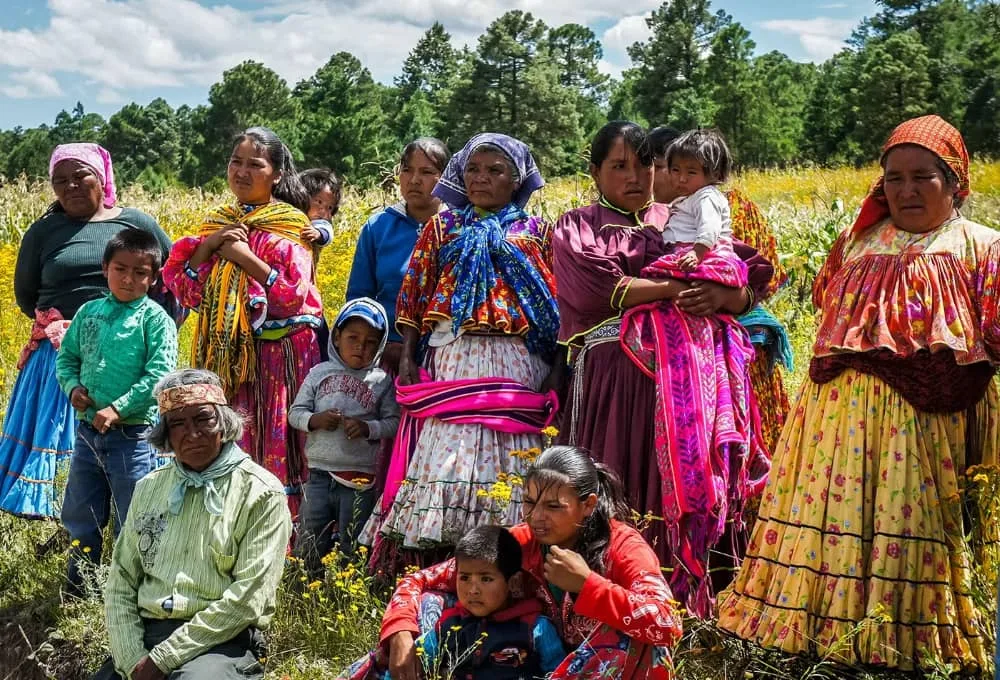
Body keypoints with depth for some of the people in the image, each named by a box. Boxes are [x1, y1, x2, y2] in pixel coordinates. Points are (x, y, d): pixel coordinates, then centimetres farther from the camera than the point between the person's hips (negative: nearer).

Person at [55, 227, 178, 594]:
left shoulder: (155, 319, -10)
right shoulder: (89, 312, 6)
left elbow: (159, 376, -18)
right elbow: (67, 357, 15)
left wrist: (118, 409, -22)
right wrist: (72, 386, -5)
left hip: (132, 436, -5)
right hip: (87, 431, 6)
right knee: (79, 520, 19)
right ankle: (77, 591, 36)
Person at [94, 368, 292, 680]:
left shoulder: (261, 494, -4)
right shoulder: (149, 487, 13)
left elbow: (247, 599, -12)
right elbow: (121, 582, 11)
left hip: (223, 642, -4)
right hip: (145, 634, 4)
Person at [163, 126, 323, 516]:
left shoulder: (289, 227, -1)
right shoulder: (216, 224, 14)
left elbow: (295, 294, -13)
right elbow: (183, 288, 7)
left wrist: (243, 255, -14)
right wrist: (209, 245, -6)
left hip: (278, 356, -4)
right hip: (225, 356, 5)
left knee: (274, 447, -5)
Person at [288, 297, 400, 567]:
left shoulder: (382, 381, 2)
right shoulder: (320, 372, 7)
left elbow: (394, 422, -3)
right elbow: (295, 412, 7)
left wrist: (368, 428, -20)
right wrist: (314, 420, -13)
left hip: (360, 478, -2)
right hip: (319, 474, 2)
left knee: (352, 548, 6)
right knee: (309, 546, 9)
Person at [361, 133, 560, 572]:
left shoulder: (536, 232, 12)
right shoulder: (443, 227, 16)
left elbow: (556, 301, 7)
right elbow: (414, 293, 12)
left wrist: (554, 371, -2)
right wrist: (407, 357, 3)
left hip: (516, 361, -1)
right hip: (453, 355, 1)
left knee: (506, 451, -6)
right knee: (447, 449, -6)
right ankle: (438, 556, -4)